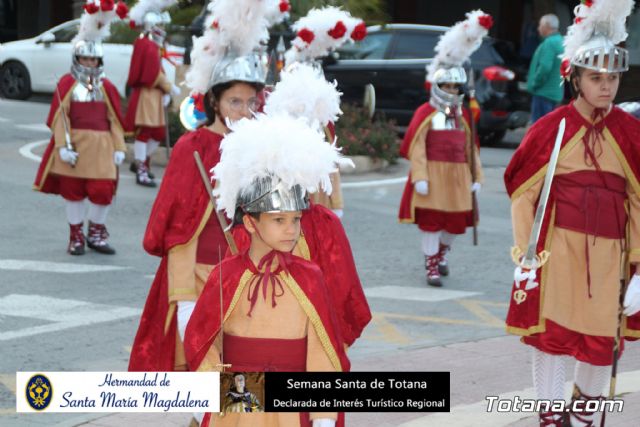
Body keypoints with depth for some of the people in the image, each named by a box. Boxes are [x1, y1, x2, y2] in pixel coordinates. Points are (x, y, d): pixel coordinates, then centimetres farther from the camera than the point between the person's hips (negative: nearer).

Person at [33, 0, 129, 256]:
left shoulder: (106, 87, 7)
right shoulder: (67, 84, -1)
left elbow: (115, 119, 7)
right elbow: (59, 116, -7)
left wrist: (119, 147, 2)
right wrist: (63, 145, -15)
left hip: (101, 146, 2)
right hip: (74, 144, -2)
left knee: (103, 191, -4)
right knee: (72, 189, 6)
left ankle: (96, 233, 17)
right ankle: (76, 235, 20)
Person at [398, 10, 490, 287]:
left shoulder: (463, 115, 12)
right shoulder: (425, 114, -5)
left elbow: (471, 148, 14)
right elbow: (416, 147, -11)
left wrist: (476, 177, 9)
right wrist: (419, 177, -18)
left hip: (458, 177, 5)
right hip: (433, 175, -5)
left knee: (455, 222, 11)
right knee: (431, 222, -3)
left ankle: (441, 252, 39)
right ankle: (431, 266, 7)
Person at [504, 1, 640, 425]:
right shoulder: (551, 128, -4)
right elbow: (523, 193, -1)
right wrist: (525, 256, -7)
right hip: (557, 250, -2)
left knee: (602, 342, 9)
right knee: (550, 337, 1)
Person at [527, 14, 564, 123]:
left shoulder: (549, 43, -16)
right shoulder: (560, 42, 16)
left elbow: (544, 67, -26)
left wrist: (534, 84, -13)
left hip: (544, 92, -10)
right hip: (555, 93, 10)